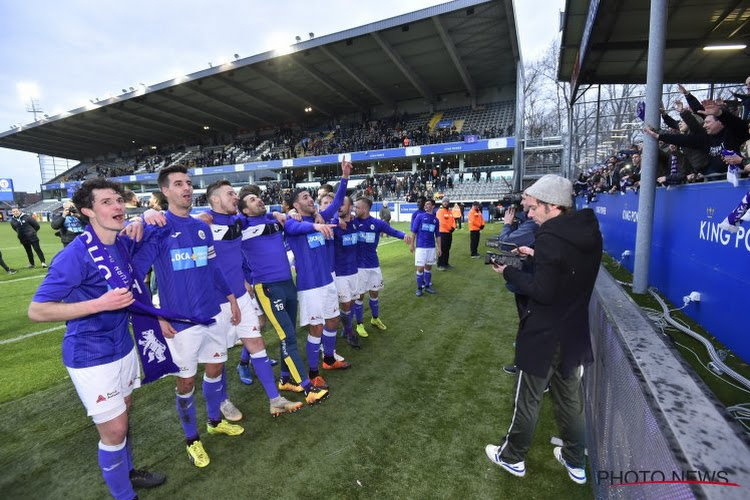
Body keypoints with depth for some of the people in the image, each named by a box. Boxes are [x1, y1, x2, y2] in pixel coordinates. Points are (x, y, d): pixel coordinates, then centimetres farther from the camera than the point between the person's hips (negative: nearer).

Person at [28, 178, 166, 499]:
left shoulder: (120, 244, 1)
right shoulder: (75, 255, -21)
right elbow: (37, 311, -19)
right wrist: (100, 304, -28)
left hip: (123, 346, 7)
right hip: (91, 357, -7)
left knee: (123, 412, 22)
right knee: (114, 429, 4)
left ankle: (126, 472, 43)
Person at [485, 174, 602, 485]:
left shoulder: (551, 237, -24)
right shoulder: (590, 232, 1)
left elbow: (542, 293, -24)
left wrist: (509, 272, -13)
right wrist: (536, 256, 7)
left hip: (545, 334, -8)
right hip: (575, 331, 8)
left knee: (528, 400, 11)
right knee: (570, 398, 23)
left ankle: (512, 457, 31)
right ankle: (575, 462, 41)